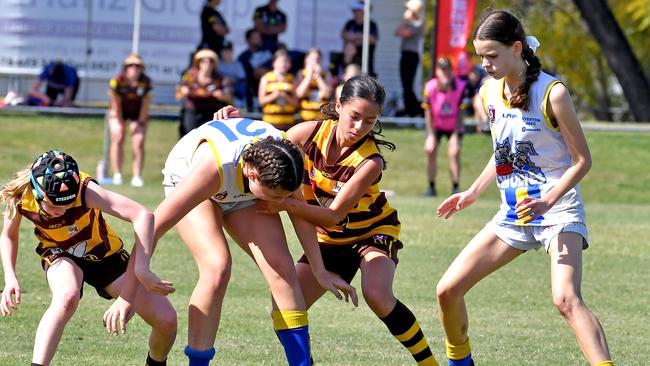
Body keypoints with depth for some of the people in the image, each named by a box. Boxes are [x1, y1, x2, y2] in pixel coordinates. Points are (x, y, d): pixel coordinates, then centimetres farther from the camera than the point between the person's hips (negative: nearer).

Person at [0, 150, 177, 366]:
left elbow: (143, 217, -51)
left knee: (165, 320, -11)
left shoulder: (85, 190, -37)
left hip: (104, 255, 0)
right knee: (67, 297, -39)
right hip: (61, 255, 0)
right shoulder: (21, 196, -26)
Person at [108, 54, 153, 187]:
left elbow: (145, 104, -12)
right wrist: (120, 122, -10)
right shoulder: (117, 80, -25)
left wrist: (140, 122, -8)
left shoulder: (145, 82, -22)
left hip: (138, 112, 1)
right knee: (117, 139, -10)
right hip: (119, 112, -1)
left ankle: (137, 176, -7)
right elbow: (116, 103, -16)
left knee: (139, 143, -8)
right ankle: (117, 175, -6)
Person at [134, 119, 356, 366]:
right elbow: (155, 224, -42)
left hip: (243, 194, 4)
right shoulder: (214, 167, -44)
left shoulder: (282, 156, -29)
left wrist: (320, 272, -6)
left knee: (281, 267, -12)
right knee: (217, 268, -27)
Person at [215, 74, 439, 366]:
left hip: (373, 232, -4)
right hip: (329, 240, 4)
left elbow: (333, 215, -30)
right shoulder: (312, 133, -17)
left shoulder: (370, 162, -29)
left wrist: (286, 204, -44)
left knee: (377, 296, -32)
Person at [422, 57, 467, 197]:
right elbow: (428, 113, -12)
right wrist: (431, 135, -12)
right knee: (430, 151, -11)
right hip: (435, 125, 1)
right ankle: (431, 187, 3)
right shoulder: (430, 87, -21)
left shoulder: (461, 86, -22)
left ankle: (455, 188, -5)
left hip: (454, 126, -1)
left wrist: (455, 134, -17)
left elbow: (459, 112, -15)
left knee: (454, 152, -15)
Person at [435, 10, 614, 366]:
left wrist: (549, 201, -24)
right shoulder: (489, 92, 4)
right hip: (512, 214, 7)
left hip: (558, 210, -7)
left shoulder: (552, 93, -15)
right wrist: (472, 193, 13)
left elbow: (582, 160, -11)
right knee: (447, 290, 3)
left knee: (566, 299, -30)